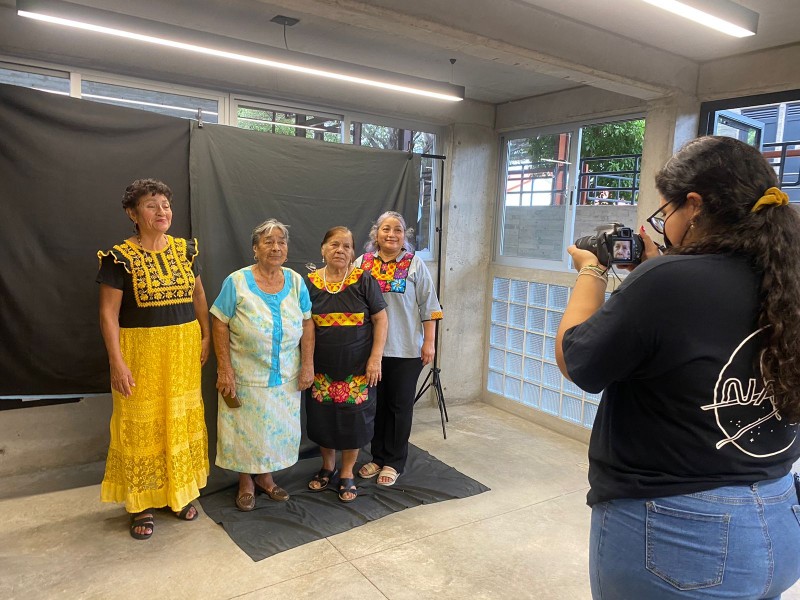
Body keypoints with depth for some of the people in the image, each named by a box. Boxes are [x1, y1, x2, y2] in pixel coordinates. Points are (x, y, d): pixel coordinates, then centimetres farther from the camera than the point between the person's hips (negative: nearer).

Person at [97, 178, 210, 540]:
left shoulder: (184, 250, 4)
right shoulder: (119, 258, -9)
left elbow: (198, 295, 13)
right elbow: (108, 313, -10)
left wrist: (206, 337, 7)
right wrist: (117, 362, -15)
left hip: (184, 349, 4)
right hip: (141, 351, -4)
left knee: (181, 420, 13)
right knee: (142, 425, 5)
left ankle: (180, 492, 30)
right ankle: (141, 503, 22)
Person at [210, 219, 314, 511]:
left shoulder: (296, 281, 0)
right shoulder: (236, 282, -10)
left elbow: (307, 324, 2)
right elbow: (220, 325, -9)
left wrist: (307, 364, -3)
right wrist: (225, 369, -13)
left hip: (286, 377, 3)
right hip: (246, 375, -3)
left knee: (278, 429, 14)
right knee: (245, 430, 10)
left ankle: (266, 476, 36)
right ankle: (246, 482, 32)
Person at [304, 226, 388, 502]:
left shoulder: (363, 280, -6)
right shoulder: (310, 282, 1)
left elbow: (380, 319, -5)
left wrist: (375, 358, -12)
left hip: (357, 369, -2)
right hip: (321, 368, 2)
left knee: (353, 418, 5)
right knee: (322, 417, 12)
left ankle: (347, 473, 26)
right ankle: (327, 466, 36)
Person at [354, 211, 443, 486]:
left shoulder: (415, 265, 0)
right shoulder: (362, 263, 5)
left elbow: (428, 307, -1)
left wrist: (429, 343, -4)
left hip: (405, 350, -2)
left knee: (400, 406, 7)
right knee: (375, 404, 12)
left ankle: (393, 462, 22)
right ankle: (377, 457, 29)